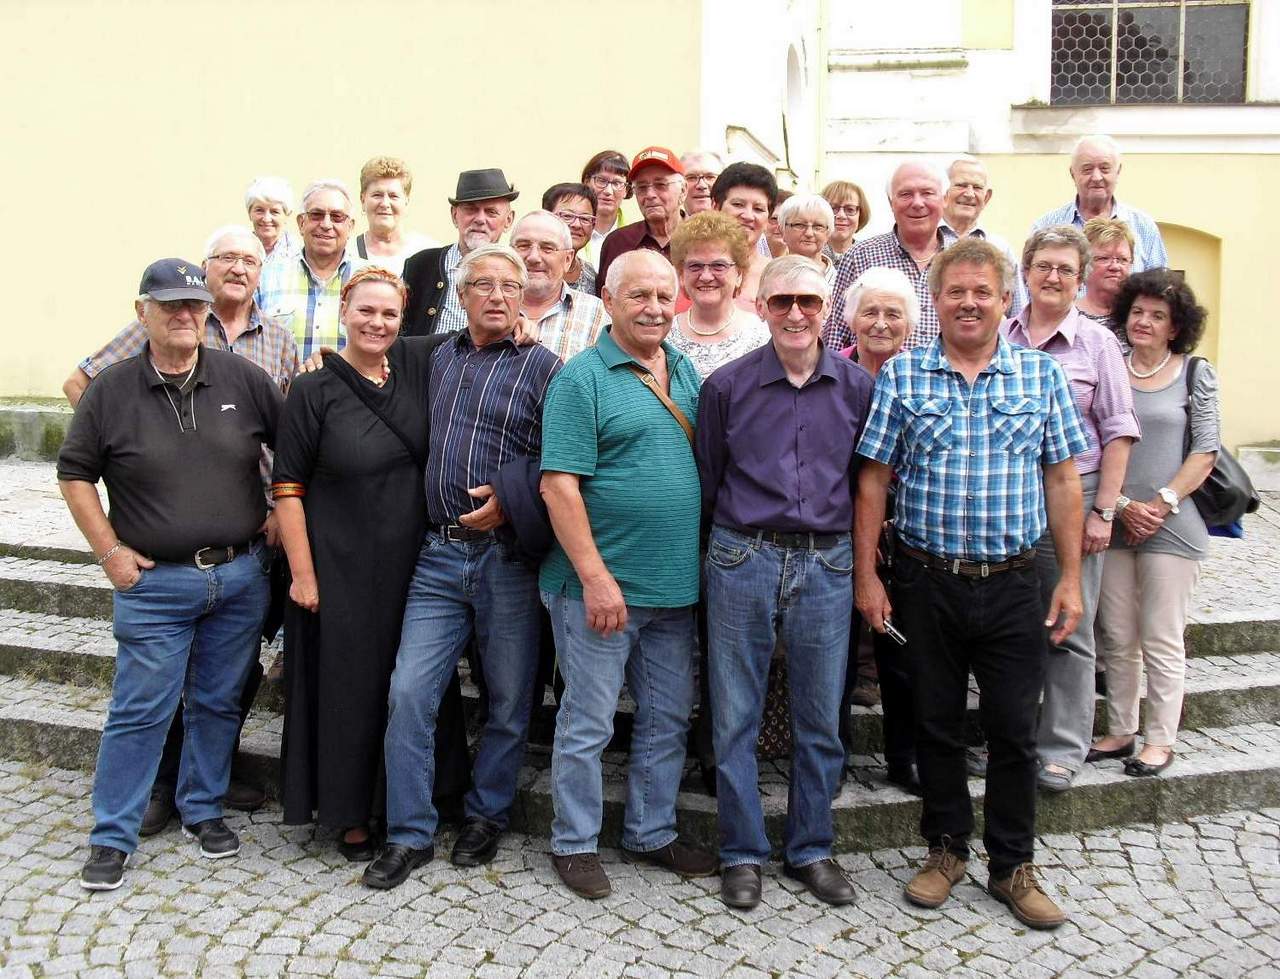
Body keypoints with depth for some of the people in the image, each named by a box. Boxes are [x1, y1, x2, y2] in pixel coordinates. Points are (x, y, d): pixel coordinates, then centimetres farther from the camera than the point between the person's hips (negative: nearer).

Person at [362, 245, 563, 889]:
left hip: (510, 557, -3)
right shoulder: (436, 358, 14)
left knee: (509, 702, 8)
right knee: (409, 694, -2)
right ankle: (409, 835, 11)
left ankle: (485, 817, 28)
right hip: (439, 554, 3)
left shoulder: (543, 366, 0)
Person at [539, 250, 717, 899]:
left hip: (675, 587, 7)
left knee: (668, 720, 16)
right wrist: (596, 577, -20)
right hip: (600, 586, -6)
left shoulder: (687, 374, 11)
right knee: (587, 723, 5)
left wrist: (697, 566, 9)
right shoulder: (582, 377, -9)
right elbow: (559, 485, -15)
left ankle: (651, 833, 32)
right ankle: (574, 843, 22)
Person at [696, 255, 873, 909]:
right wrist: (720, 546, 6)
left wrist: (857, 555, 11)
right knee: (735, 716, 6)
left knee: (820, 719, 10)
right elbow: (706, 481, 7)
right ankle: (742, 852, 22)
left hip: (826, 566, 1)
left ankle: (811, 849, 27)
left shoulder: (856, 386, 3)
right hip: (742, 561, -1)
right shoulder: (727, 385, -1)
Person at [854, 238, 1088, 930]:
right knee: (936, 724, 12)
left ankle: (1012, 866, 24)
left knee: (1014, 730, 7)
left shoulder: (1041, 373, 4)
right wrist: (866, 575, -4)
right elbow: (873, 480, 0)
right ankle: (946, 849, 30)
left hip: (1012, 585, 1)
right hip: (925, 581, 0)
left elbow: (1062, 481, 5)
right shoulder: (901, 375, 0)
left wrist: (1070, 579, 1)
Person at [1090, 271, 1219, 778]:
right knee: (1118, 639, 10)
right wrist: (1121, 505, -9)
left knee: (1161, 640, 3)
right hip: (1113, 523, 3)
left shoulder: (1195, 374, 2)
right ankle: (1119, 731, 22)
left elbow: (1205, 451, -2)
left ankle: (1160, 740, 15)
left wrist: (1161, 504, -11)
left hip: (1173, 525, -2)